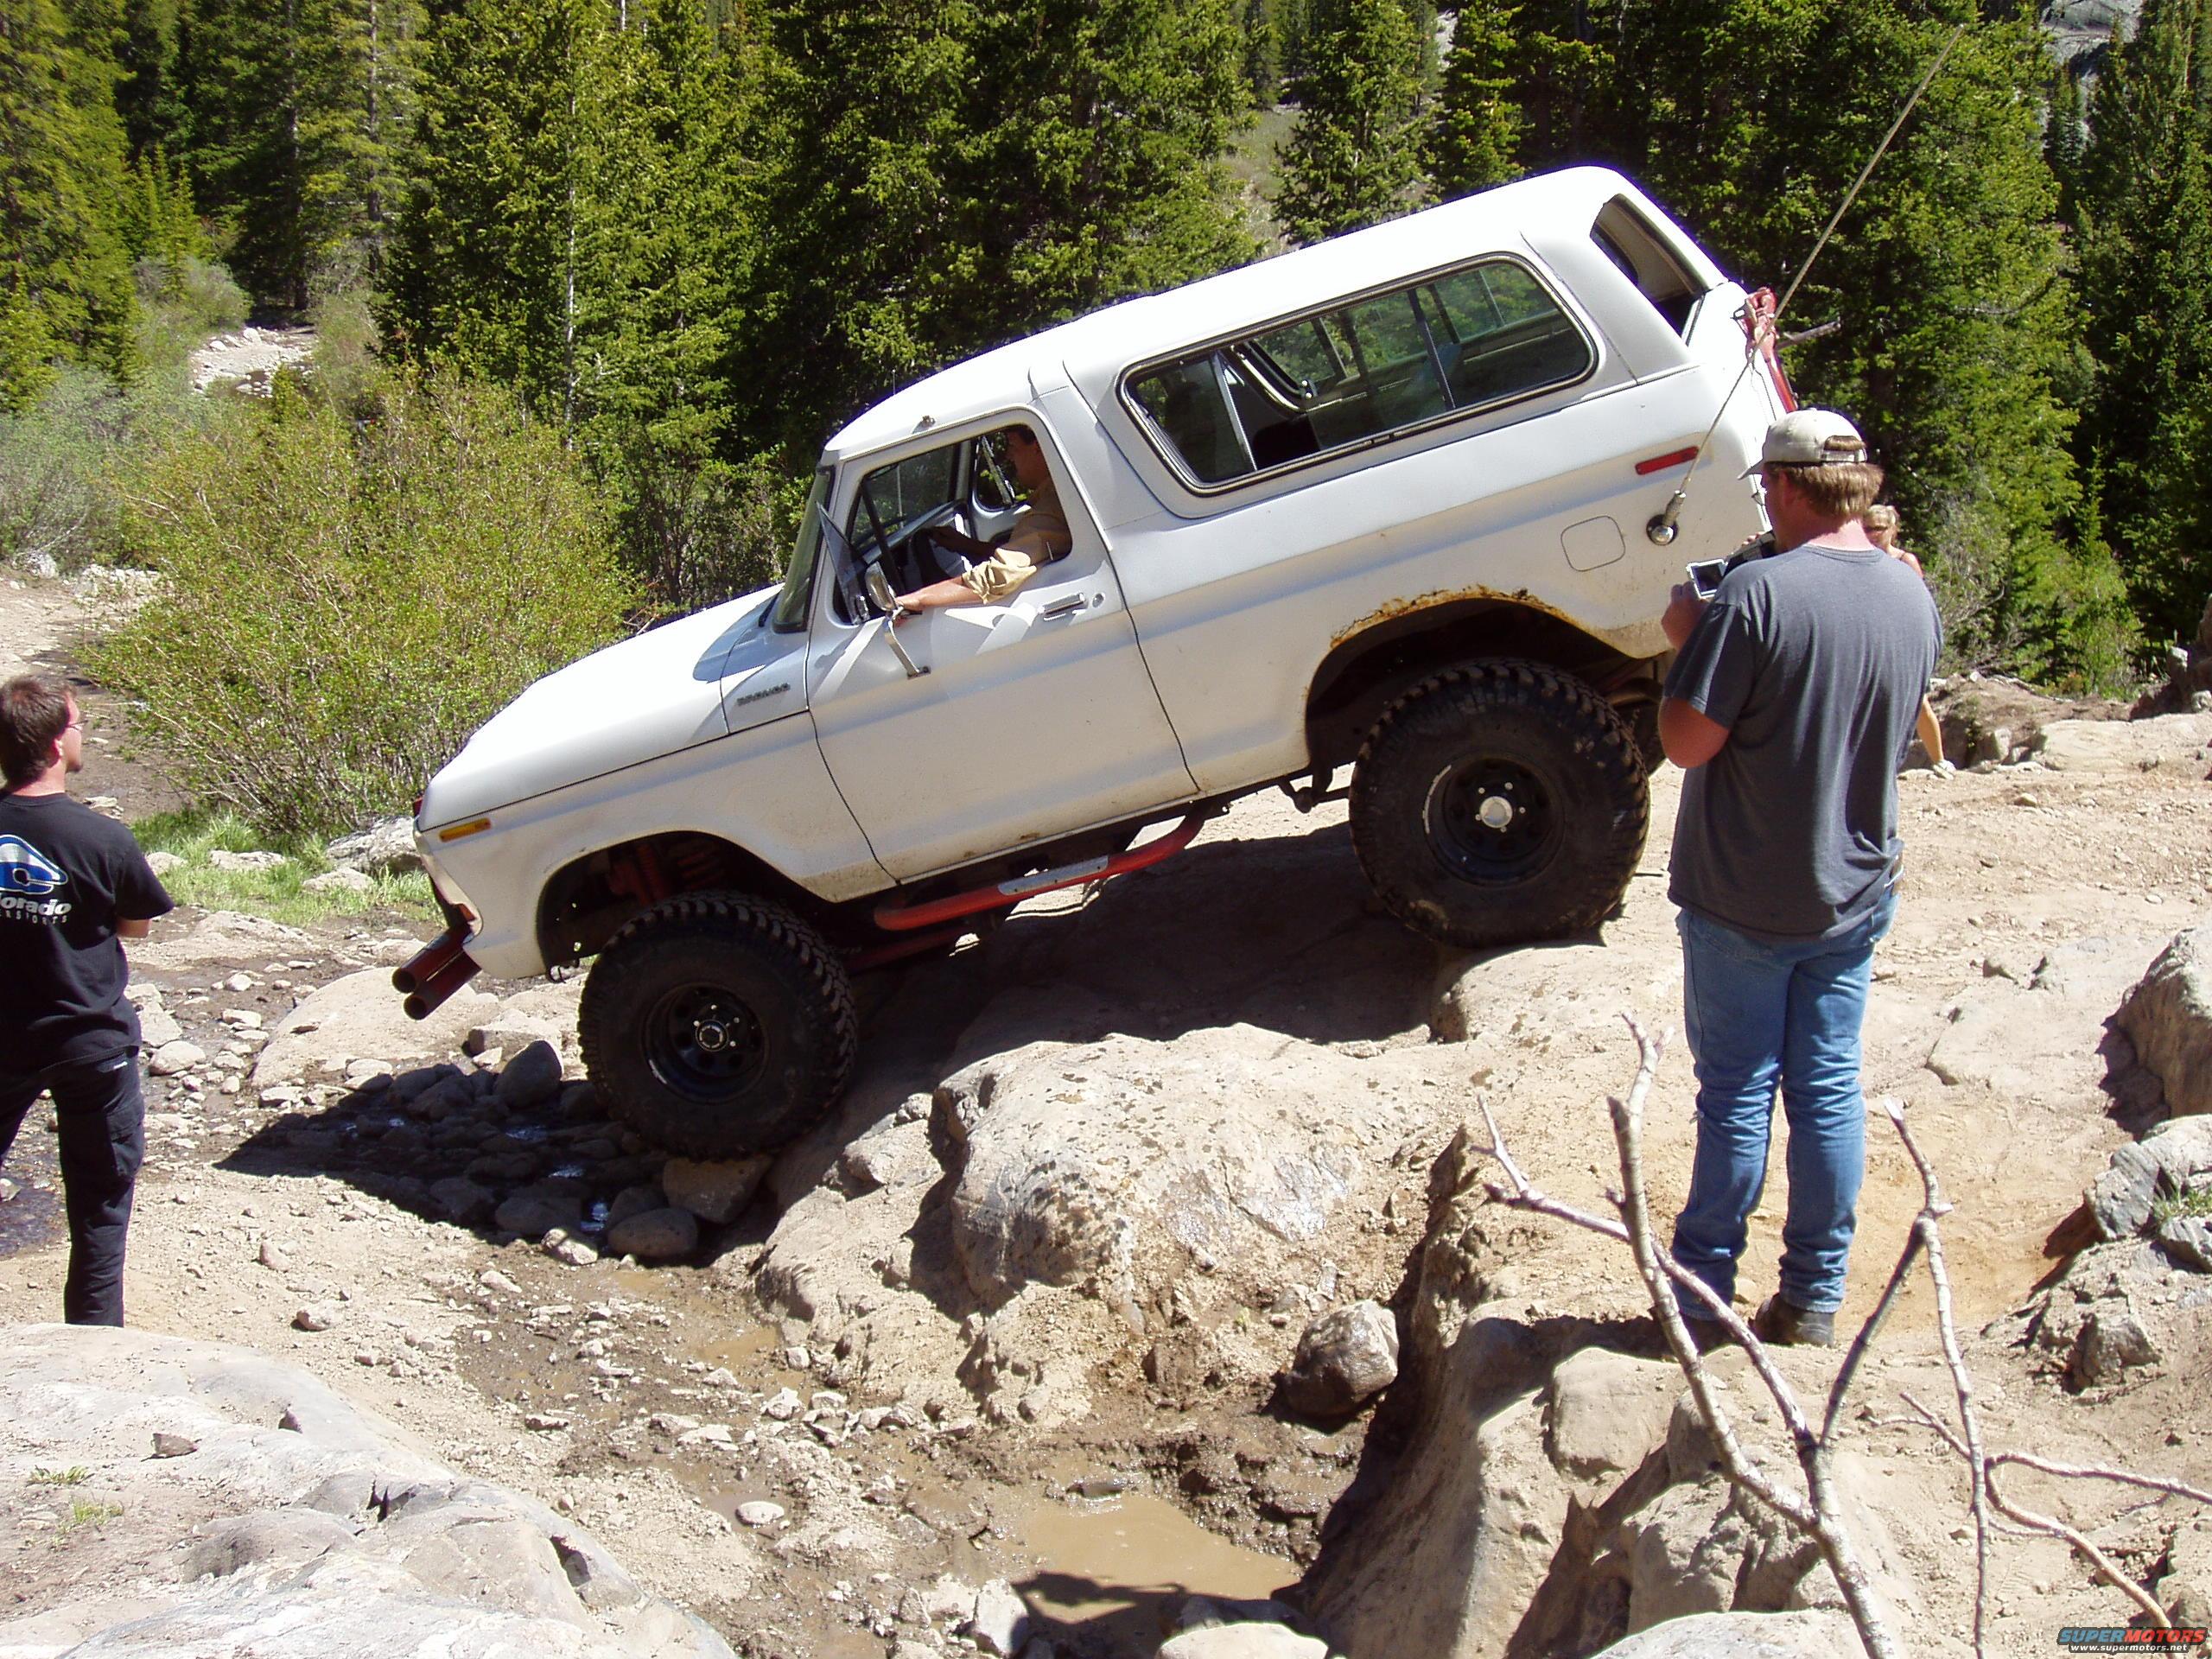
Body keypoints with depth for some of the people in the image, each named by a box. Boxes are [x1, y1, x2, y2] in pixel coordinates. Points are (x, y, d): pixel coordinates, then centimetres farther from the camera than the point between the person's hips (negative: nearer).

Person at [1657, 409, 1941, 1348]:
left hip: (1743, 899, -5)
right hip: (1855, 891, 5)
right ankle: (1813, 1299, 20)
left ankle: (1704, 1296, 14)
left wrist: (1686, 639, -5)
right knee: (1830, 1089, 12)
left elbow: (1687, 742, -21)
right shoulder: (1914, 599, 1)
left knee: (1735, 1095, 5)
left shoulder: (1759, 594, -21)